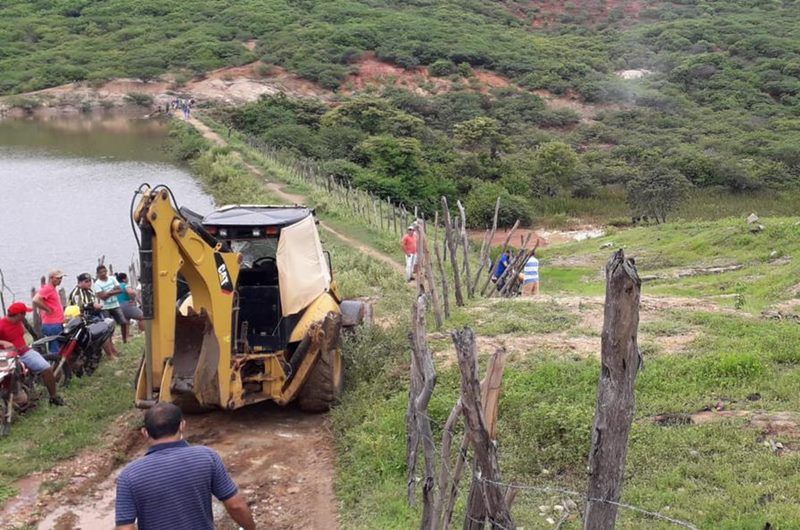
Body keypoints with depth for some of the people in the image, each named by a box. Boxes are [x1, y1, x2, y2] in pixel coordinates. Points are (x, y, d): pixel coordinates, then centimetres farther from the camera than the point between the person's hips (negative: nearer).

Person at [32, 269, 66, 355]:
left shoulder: (53, 289, 18)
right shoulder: (47, 288, -12)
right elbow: (36, 300, -27)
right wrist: (48, 310, -17)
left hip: (58, 324, 10)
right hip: (52, 325, -10)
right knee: (55, 351, -10)